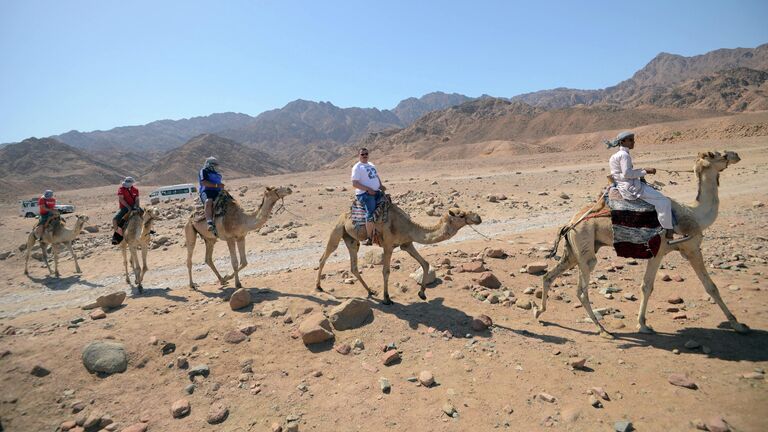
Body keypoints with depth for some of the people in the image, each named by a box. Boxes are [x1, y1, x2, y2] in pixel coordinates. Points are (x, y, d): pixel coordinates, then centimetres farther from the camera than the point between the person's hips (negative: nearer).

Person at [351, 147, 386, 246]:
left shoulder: (371, 165, 20)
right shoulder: (357, 167, -4)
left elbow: (377, 176, 30)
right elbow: (354, 184, -12)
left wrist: (381, 185, 9)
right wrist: (368, 189, -18)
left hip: (376, 192, 9)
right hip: (365, 194, -8)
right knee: (371, 214, -23)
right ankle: (369, 238, -17)